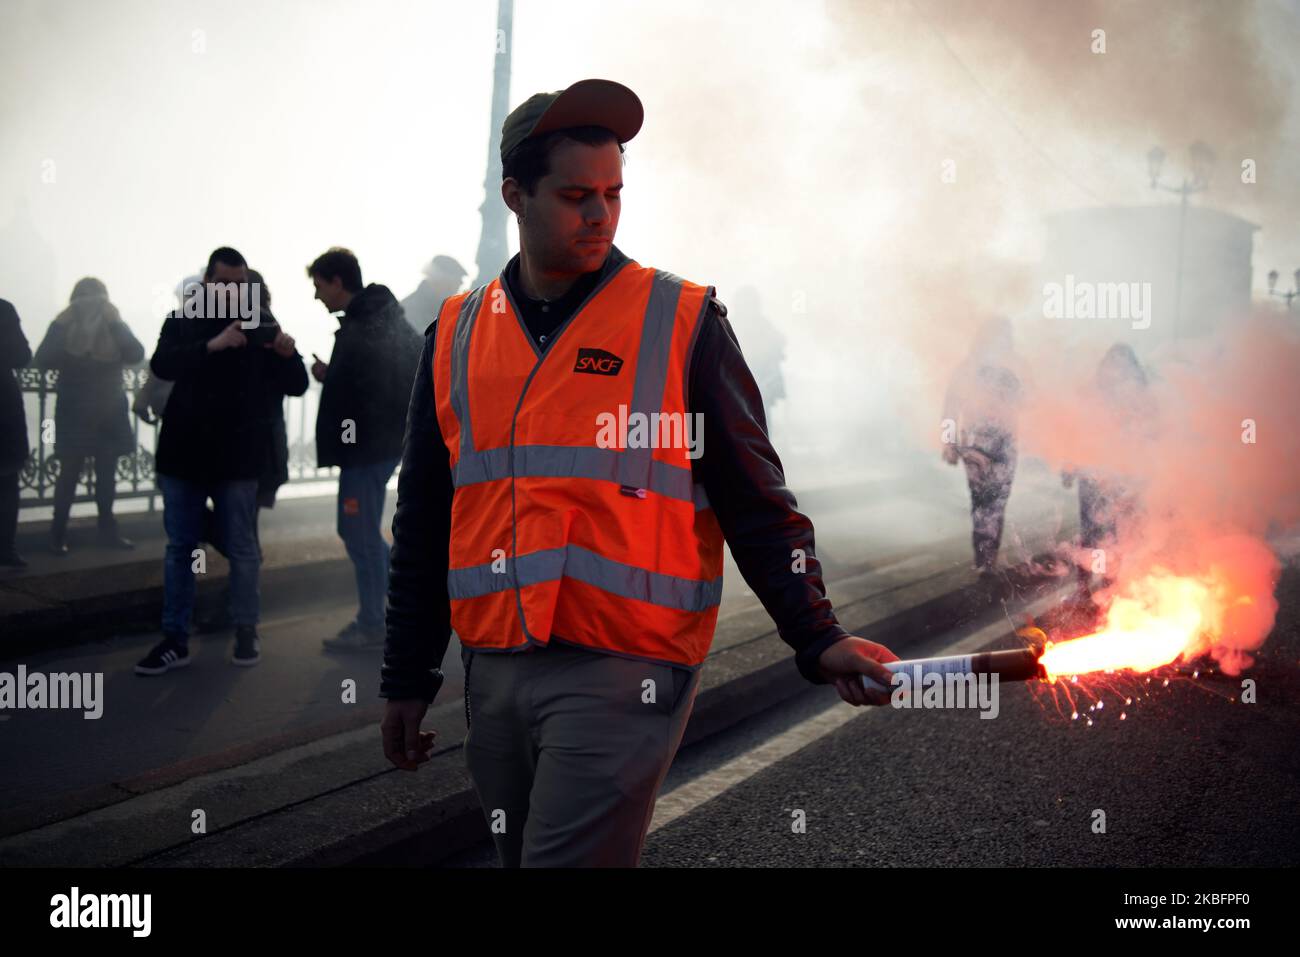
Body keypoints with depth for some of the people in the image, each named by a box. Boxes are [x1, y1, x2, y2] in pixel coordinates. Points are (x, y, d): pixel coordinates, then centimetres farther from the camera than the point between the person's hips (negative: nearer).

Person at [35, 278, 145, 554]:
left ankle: (108, 530, 16)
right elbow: (43, 360, -17)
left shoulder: (115, 328, 1)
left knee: (107, 472, 8)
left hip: (109, 412, 2)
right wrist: (61, 325, -23)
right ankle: (57, 534, 2)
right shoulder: (63, 327, -4)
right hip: (74, 413, -2)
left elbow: (136, 354, -15)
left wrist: (116, 322, -21)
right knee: (69, 472, -2)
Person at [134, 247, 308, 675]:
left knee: (242, 550, 6)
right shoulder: (183, 321, 2)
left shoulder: (260, 327, 1)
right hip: (183, 452, 1)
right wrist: (211, 346, -32)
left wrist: (288, 355, -23)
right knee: (179, 549, 7)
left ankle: (246, 633, 19)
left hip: (237, 459, -1)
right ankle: (175, 639, 13)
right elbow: (161, 365, -16)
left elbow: (296, 386, -1)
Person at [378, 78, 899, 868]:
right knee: (522, 854, 16)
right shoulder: (458, 334, 8)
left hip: (625, 674, -4)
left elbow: (756, 502, -1)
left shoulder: (684, 322, -2)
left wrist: (817, 638, -11)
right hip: (494, 676, 5)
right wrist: (408, 676, 14)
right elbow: (425, 522, 13)